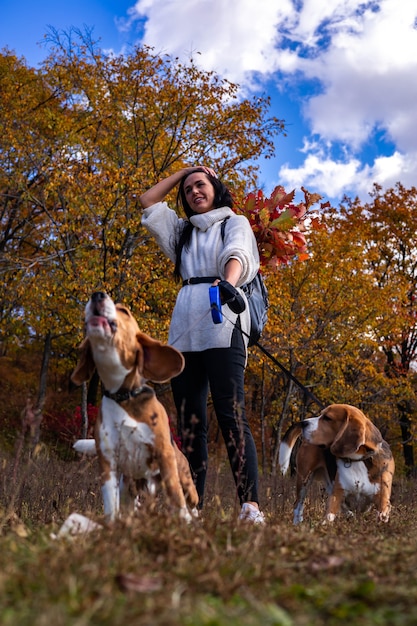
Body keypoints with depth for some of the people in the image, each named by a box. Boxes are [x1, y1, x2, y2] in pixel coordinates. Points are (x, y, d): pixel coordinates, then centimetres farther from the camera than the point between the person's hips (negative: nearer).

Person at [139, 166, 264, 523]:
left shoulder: (235, 223, 13)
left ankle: (251, 505, -24)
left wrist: (227, 283, -30)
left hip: (221, 324, -6)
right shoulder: (183, 230, 30)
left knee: (231, 413, -18)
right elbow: (148, 202, 30)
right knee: (189, 419, -1)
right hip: (184, 328, 6)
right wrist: (181, 173, 31)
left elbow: (236, 255, -8)